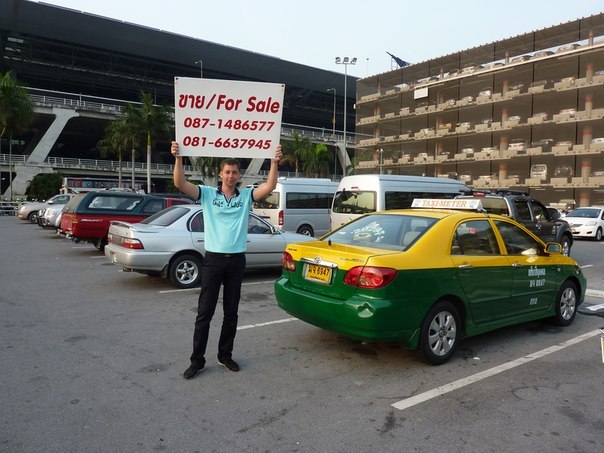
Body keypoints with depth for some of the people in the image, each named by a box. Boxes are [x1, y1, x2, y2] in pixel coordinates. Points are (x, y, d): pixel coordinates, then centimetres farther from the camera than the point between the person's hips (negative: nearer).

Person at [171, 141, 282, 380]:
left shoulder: (246, 195, 5)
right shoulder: (207, 193, 1)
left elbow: (270, 186, -10)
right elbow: (180, 183, -12)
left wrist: (274, 162, -20)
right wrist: (178, 158, -23)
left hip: (237, 260, 2)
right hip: (213, 259, -2)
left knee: (231, 313, 12)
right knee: (204, 313, 3)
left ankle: (225, 355, 26)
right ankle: (197, 360, 14)